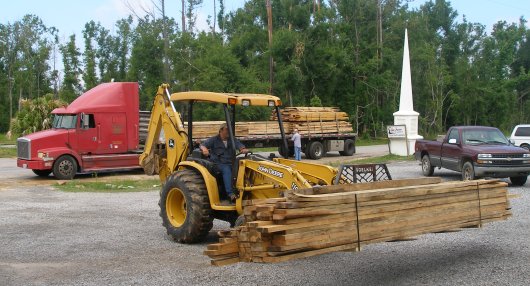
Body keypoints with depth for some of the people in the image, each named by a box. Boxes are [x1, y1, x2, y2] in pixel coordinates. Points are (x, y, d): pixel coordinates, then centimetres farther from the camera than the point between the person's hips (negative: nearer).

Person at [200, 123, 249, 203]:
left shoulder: (232, 140, 19)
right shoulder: (214, 140, 10)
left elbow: (239, 145, 2)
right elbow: (202, 145, 2)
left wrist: (243, 150, -23)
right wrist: (204, 149, -24)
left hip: (230, 163, 3)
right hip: (218, 163, -3)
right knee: (227, 170, -35)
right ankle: (230, 194, -45)